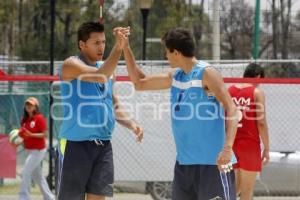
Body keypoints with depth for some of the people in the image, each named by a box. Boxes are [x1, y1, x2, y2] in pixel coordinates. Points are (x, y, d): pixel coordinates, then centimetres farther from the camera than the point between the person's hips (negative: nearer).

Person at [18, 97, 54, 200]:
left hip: (38, 150, -9)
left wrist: (31, 135, -28)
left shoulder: (39, 118, -12)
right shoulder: (25, 120, 10)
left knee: (26, 173, -14)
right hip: (29, 151, 9)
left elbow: (44, 134, -16)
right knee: (37, 176, 14)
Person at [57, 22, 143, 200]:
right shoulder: (71, 65, -7)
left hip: (103, 145, 6)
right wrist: (118, 48, -28)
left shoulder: (106, 67, 15)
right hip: (76, 144, -6)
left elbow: (114, 107, 21)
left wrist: (131, 124, 3)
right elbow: (100, 76, -25)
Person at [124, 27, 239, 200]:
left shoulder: (207, 73, -11)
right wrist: (125, 47, 16)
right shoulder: (175, 76, 12)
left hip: (212, 161, -8)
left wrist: (227, 148, -29)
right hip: (184, 162, 8)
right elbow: (139, 83, 23)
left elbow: (231, 110, -17)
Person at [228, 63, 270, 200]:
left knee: (235, 188, 16)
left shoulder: (229, 91, 7)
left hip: (231, 144, 5)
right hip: (250, 144, -5)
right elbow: (261, 122, -12)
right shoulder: (257, 92, -7)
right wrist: (266, 148, -6)